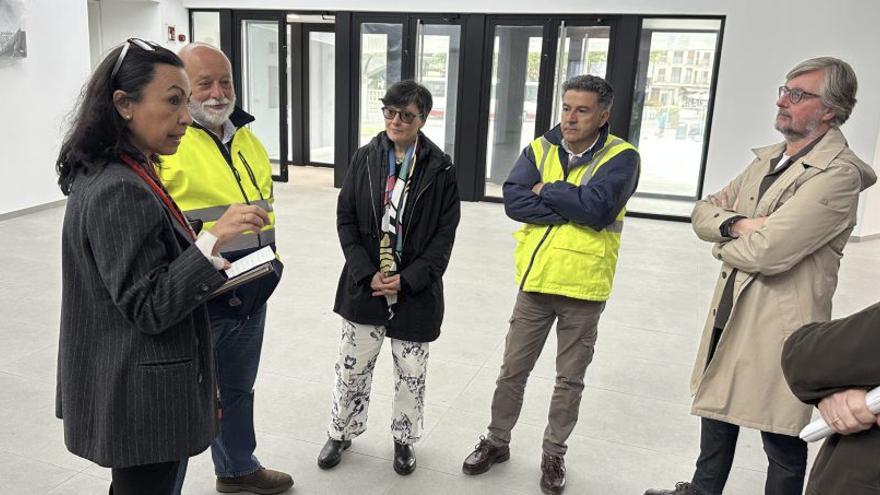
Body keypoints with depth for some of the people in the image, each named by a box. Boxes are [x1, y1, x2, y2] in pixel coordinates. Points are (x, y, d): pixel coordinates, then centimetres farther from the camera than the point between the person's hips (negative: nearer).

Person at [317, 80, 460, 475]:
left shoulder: (440, 168, -5)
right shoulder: (364, 159, 0)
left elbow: (445, 233, -6)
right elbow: (345, 219, 1)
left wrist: (407, 280, -14)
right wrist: (367, 274, -10)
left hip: (416, 290, -1)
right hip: (364, 286, 1)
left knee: (411, 374, 13)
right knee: (351, 368, 12)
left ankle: (404, 439, 35)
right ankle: (341, 433, 36)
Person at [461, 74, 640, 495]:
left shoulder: (621, 157, -8)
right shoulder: (540, 148, 2)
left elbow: (598, 207, -25)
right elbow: (513, 200, -13)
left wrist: (547, 190, -13)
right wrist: (574, 208, -18)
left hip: (584, 289, -2)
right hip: (535, 281, 3)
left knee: (569, 380, 14)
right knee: (512, 371, 14)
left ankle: (554, 454, 33)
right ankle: (497, 441, 34)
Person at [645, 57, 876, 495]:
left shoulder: (839, 173, -18)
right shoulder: (768, 159, 10)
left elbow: (767, 251, -26)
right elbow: (704, 211, 8)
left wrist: (724, 245, -6)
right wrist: (738, 224, -13)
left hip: (780, 323, -9)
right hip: (731, 309, 9)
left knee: (782, 440, 7)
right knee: (717, 407, 24)